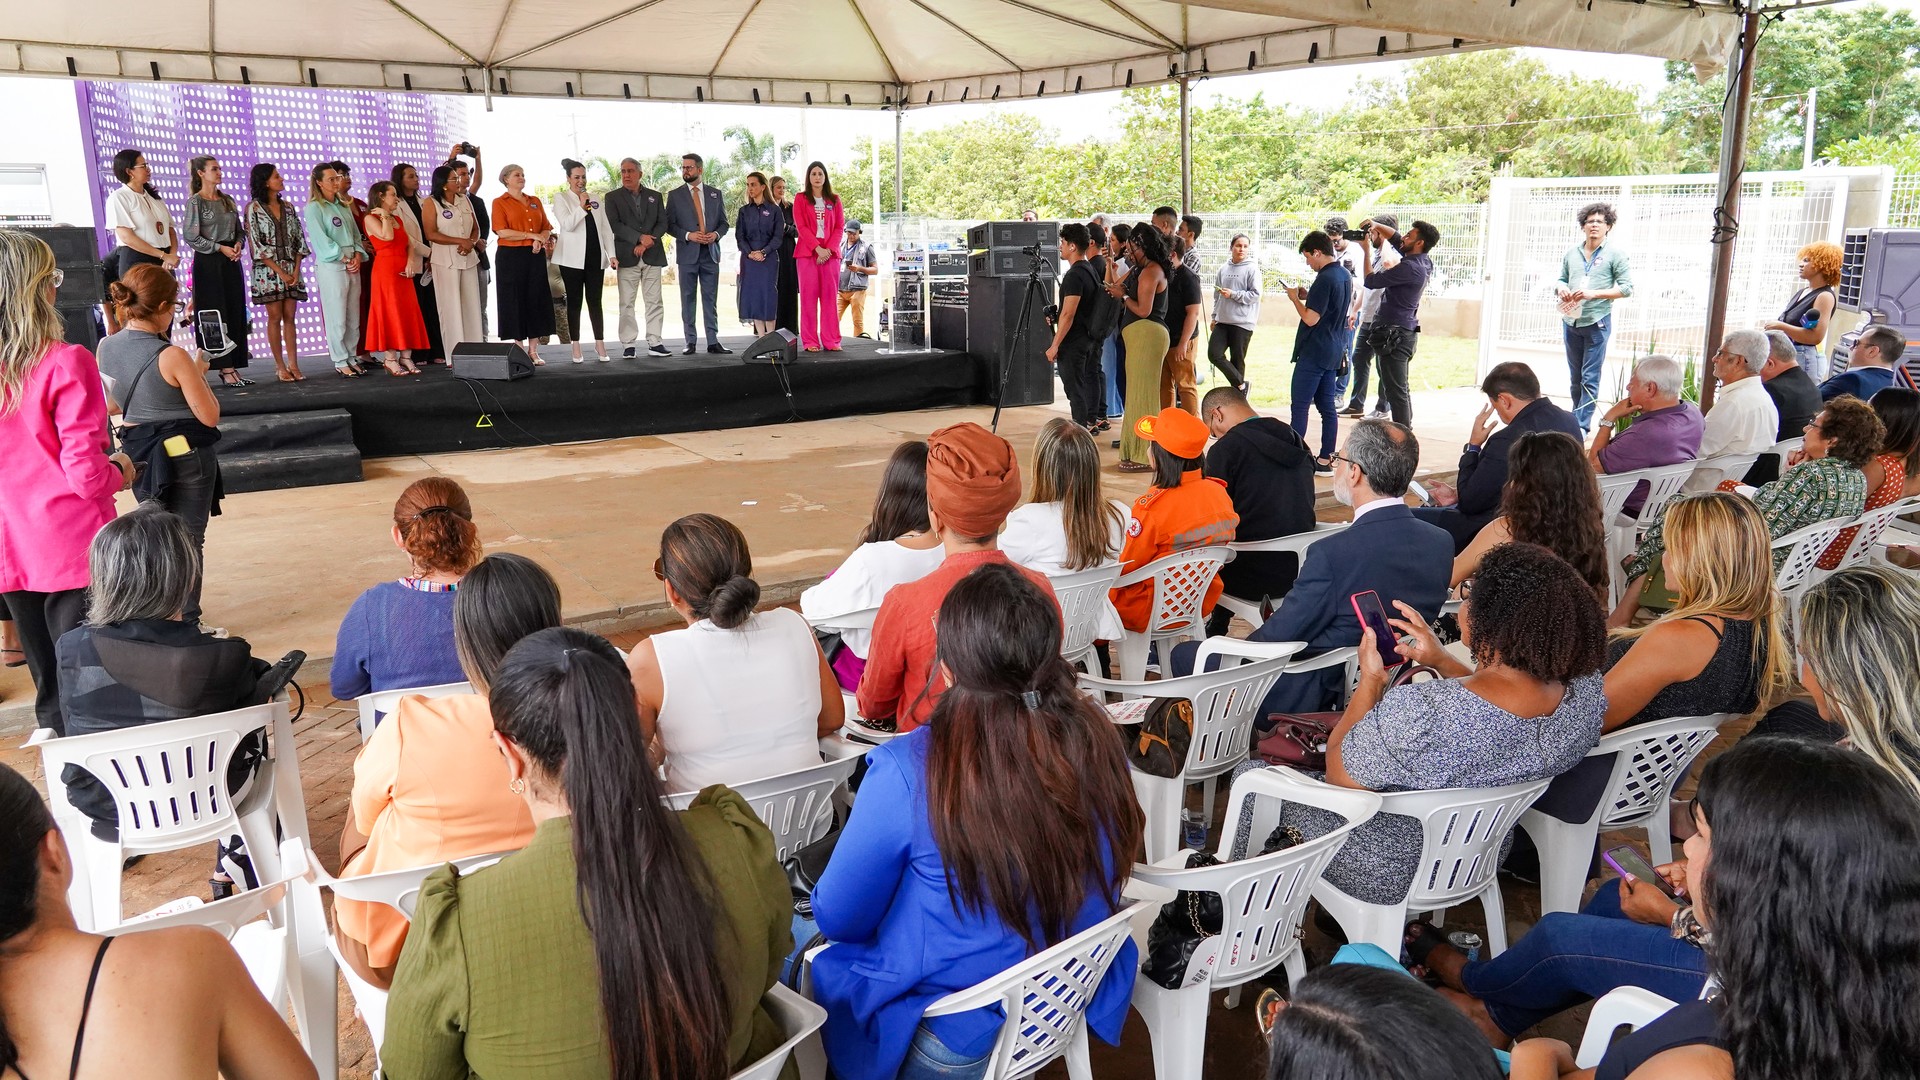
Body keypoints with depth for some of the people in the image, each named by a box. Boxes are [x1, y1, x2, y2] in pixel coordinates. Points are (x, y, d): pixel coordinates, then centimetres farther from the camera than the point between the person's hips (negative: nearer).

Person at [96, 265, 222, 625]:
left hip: (138, 455, 6)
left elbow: (115, 405, 13)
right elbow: (209, 416, -16)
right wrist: (199, 373, -2)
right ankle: (186, 621, 13)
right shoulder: (173, 356, -22)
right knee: (188, 540, 6)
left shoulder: (106, 348, -2)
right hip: (185, 456, -6)